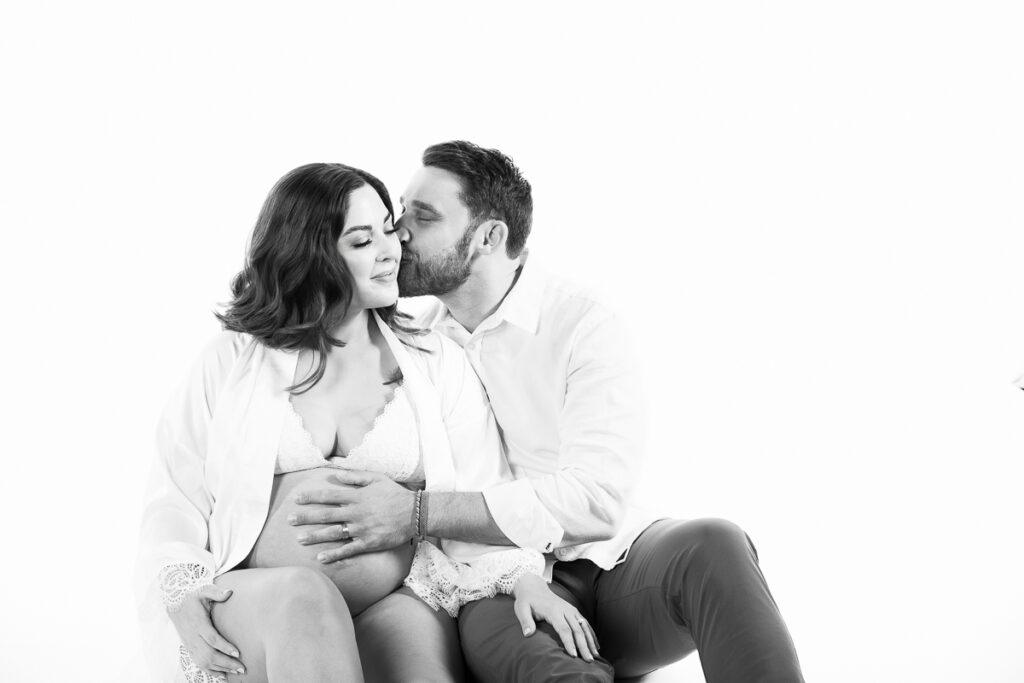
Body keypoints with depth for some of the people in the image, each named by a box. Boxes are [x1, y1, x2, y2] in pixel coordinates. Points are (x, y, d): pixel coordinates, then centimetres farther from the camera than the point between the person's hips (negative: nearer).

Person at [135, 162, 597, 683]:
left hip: (393, 604, 0)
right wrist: (183, 591, -10)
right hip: (253, 610, 0)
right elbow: (175, 498, 9)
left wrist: (525, 576, -13)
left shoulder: (438, 364, 14)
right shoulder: (230, 363, 12)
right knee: (302, 598, -35)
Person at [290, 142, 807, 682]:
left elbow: (596, 499, -20)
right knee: (490, 630, -36)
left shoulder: (581, 324, -6)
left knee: (712, 546, -34)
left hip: (613, 561, -1)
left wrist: (418, 513, -24)